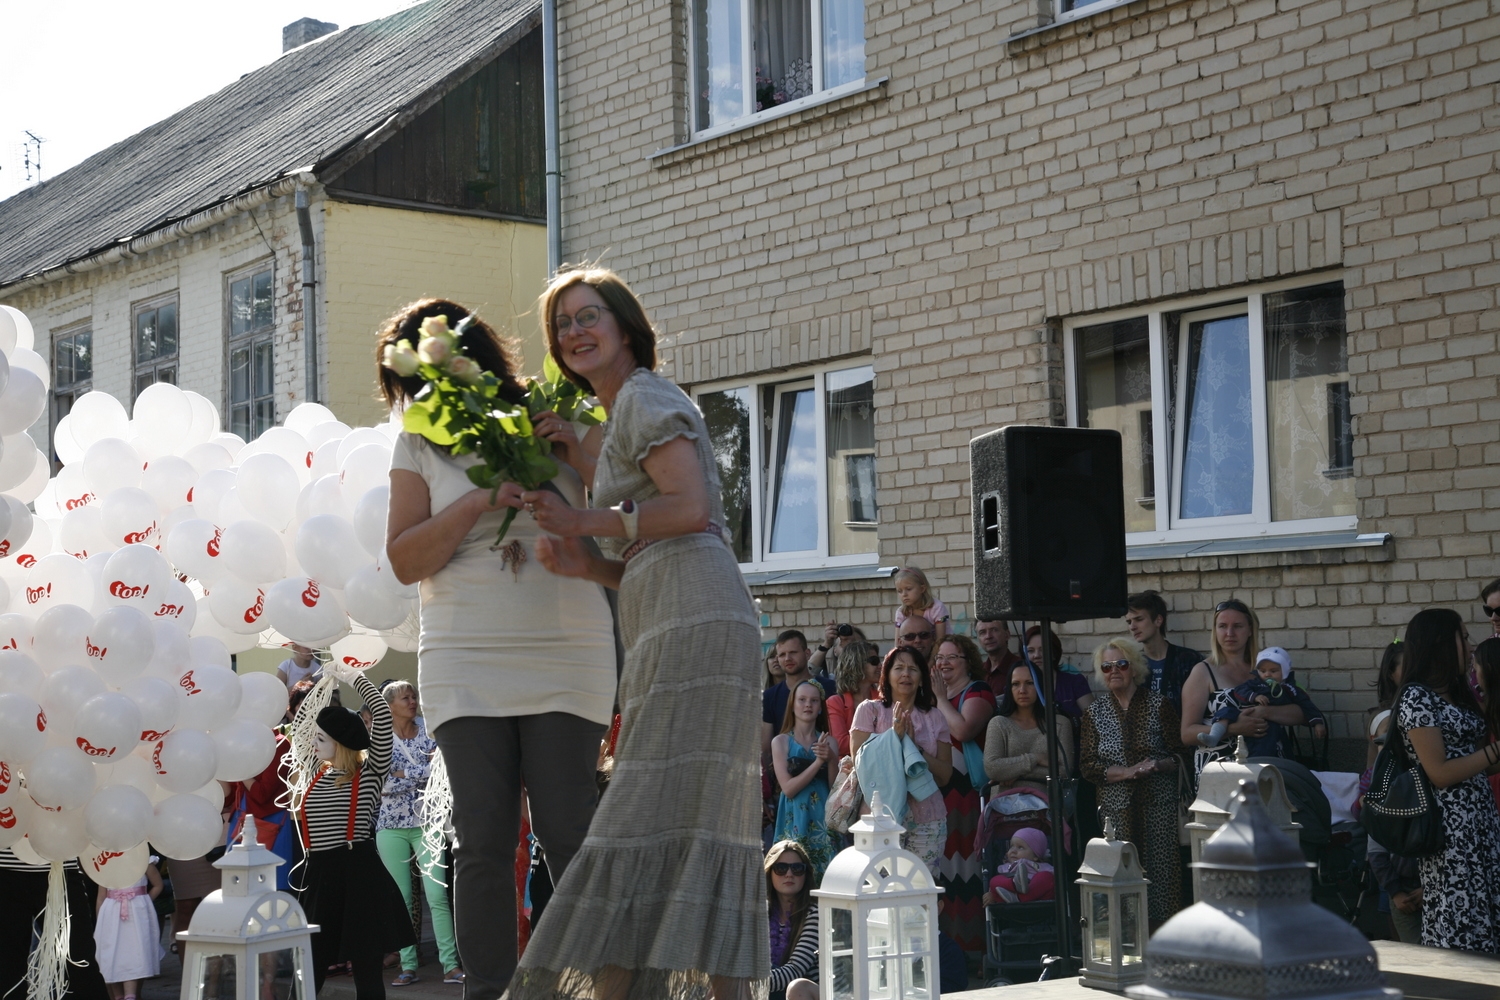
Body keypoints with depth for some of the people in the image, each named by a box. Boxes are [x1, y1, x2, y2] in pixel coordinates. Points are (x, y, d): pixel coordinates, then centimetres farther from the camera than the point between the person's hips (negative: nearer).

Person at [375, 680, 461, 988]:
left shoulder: (428, 731, 6)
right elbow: (381, 783, -11)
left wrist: (402, 773, -11)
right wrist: (424, 770, -11)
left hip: (426, 823, 1)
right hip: (391, 826, 0)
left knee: (437, 896, -6)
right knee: (400, 899, 2)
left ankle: (451, 964, -5)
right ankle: (408, 965, 8)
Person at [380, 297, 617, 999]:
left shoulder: (557, 421, 8)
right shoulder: (420, 446, 10)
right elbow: (404, 562, 1)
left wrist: (585, 462, -9)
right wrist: (478, 505, -11)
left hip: (566, 657, -1)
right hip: (466, 666, 1)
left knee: (568, 835, -5)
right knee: (483, 844, -1)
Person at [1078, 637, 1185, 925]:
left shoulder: (1159, 704, 4)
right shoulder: (1095, 713, 9)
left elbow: (1180, 755, 3)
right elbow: (1087, 765, 3)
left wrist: (1155, 766, -17)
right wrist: (1128, 773, -10)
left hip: (1159, 804, -1)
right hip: (1117, 808, 1)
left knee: (1162, 868, -7)